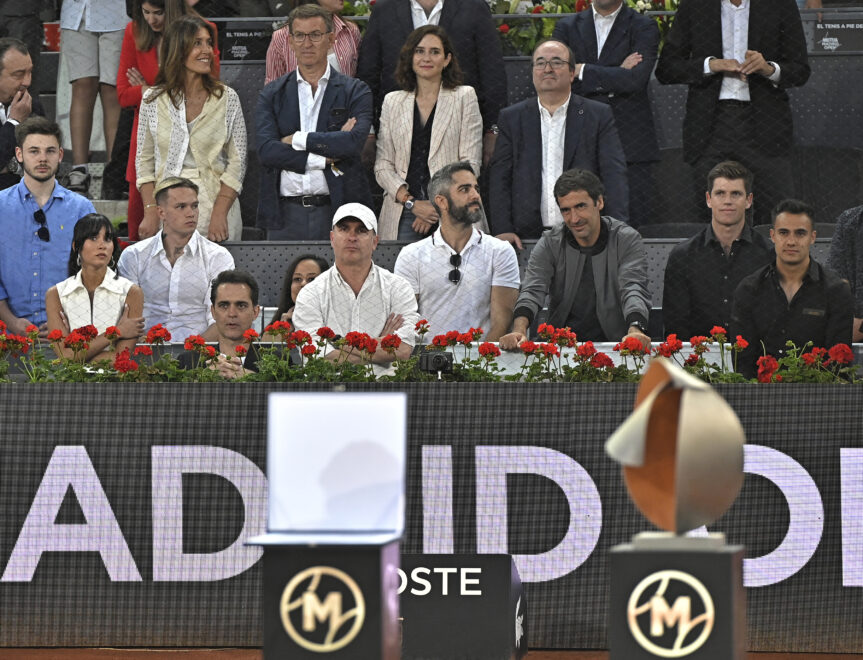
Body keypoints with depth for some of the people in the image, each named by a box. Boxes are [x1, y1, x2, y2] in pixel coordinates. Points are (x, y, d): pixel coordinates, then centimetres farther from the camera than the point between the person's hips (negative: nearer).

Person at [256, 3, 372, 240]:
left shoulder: (355, 92, 5)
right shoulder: (272, 94, 10)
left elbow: (354, 142, -12)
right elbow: (266, 150, -4)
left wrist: (297, 139, -8)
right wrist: (325, 160, -11)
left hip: (337, 211, -1)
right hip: (286, 214, 1)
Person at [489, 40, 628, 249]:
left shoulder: (599, 115, 10)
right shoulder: (511, 118, 14)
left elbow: (614, 175, 3)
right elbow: (500, 177, 10)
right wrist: (503, 230, -3)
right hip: (528, 237, 1)